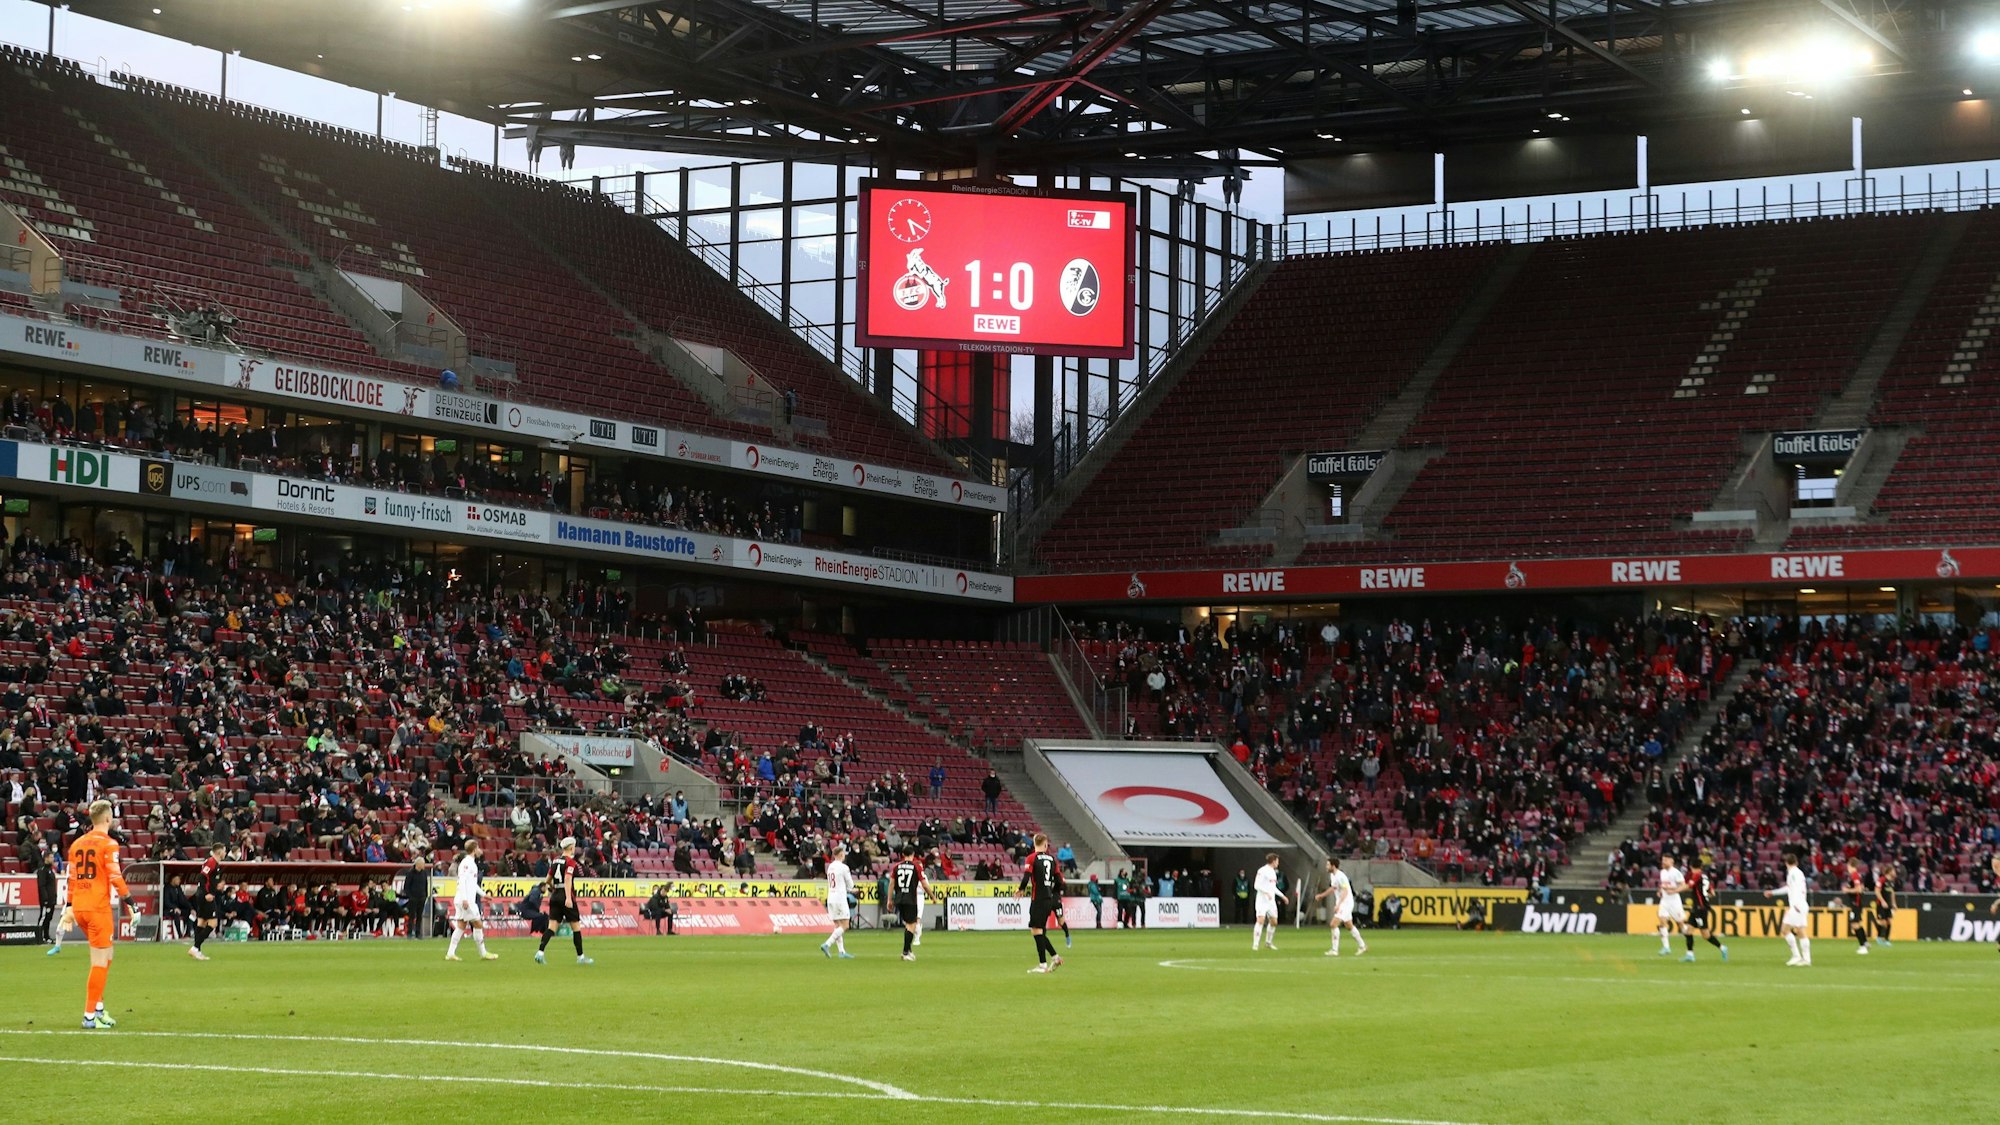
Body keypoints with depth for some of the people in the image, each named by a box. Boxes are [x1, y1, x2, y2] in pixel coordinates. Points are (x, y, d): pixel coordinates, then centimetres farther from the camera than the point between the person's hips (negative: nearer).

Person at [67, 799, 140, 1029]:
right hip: (98, 907, -7)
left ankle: (99, 1009, 20)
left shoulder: (77, 844, 12)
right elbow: (115, 878, -13)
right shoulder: (108, 844, -8)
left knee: (106, 956, 20)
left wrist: (70, 907, 21)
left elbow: (72, 878, 15)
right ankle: (90, 1016, -4)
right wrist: (131, 903, -8)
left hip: (79, 908, 7)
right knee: (100, 962, -2)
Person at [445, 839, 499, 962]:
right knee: (478, 924, -3)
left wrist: (482, 894, 31)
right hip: (466, 900, -10)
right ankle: (483, 954, 3)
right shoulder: (467, 862, -11)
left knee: (461, 926, 6)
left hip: (461, 900, 10)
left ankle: (450, 953, 2)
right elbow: (462, 881, -20)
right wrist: (464, 899, -26)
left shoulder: (471, 863, 19)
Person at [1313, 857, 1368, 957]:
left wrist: (1338, 905, -34)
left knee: (1333, 924, -16)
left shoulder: (1340, 876, -21)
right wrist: (1321, 895, 25)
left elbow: (1345, 892, -27)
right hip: (1340, 904, 10)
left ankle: (1335, 950, -14)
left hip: (1346, 903, -10)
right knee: (1349, 926, 19)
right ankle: (1362, 946, 32)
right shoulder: (1332, 875, 8)